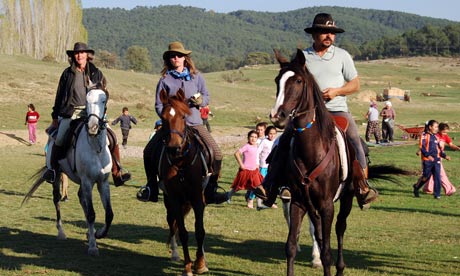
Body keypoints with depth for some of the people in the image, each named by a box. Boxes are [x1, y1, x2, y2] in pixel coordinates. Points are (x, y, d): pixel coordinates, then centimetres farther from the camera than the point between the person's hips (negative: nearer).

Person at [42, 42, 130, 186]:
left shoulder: (96, 73, 9)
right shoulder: (67, 74, 7)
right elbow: (59, 97, 12)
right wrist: (55, 117, 10)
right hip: (71, 113, -1)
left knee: (111, 137, -13)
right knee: (59, 140, -19)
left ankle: (117, 174, -9)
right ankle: (52, 169, 2)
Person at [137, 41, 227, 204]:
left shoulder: (196, 77, 6)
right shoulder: (165, 80, 2)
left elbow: (206, 97, 13)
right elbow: (159, 105, 3)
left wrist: (201, 101, -10)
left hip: (194, 123, 0)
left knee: (216, 154, -15)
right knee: (149, 152, -10)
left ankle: (210, 191, 0)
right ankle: (151, 188, 9)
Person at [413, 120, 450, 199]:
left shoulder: (436, 137, 16)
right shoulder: (424, 135, -5)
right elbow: (421, 147, -13)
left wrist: (444, 156, 7)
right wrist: (428, 155, -24)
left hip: (436, 160, 6)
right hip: (427, 160, -6)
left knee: (437, 177, -2)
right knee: (426, 176, 1)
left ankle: (437, 194, 2)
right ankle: (416, 187, 25)